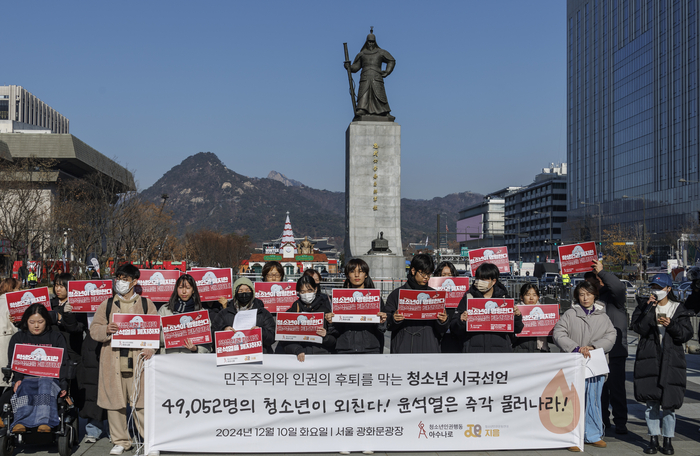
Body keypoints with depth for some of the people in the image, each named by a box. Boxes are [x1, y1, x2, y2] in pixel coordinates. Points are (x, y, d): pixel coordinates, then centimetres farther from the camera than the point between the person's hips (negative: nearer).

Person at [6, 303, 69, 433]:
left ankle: (44, 422, -52)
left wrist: (63, 384, -5)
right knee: (24, 388, -35)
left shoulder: (56, 337, 17)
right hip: (25, 378, 1)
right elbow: (13, 363, 12)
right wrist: (17, 380, -8)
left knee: (45, 385, -37)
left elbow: (63, 363, 11)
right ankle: (20, 422, -52)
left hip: (50, 377, -1)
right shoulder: (18, 338, 20)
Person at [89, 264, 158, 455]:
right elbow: (94, 329, 9)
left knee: (141, 401, -3)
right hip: (112, 360, 2)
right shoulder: (107, 304, 13)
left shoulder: (146, 303, 9)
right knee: (114, 401, 5)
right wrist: (106, 330, -13)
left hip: (138, 359, -2)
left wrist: (150, 348, -10)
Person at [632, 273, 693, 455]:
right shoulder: (644, 306, 8)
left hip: (672, 358, 0)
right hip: (649, 358, 0)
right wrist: (649, 308, -13)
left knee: (669, 401, 1)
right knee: (651, 400, 0)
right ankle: (653, 439, 9)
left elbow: (687, 334, 0)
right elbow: (639, 328, -7)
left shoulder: (679, 309, 7)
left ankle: (667, 441, 12)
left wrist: (670, 325, -15)